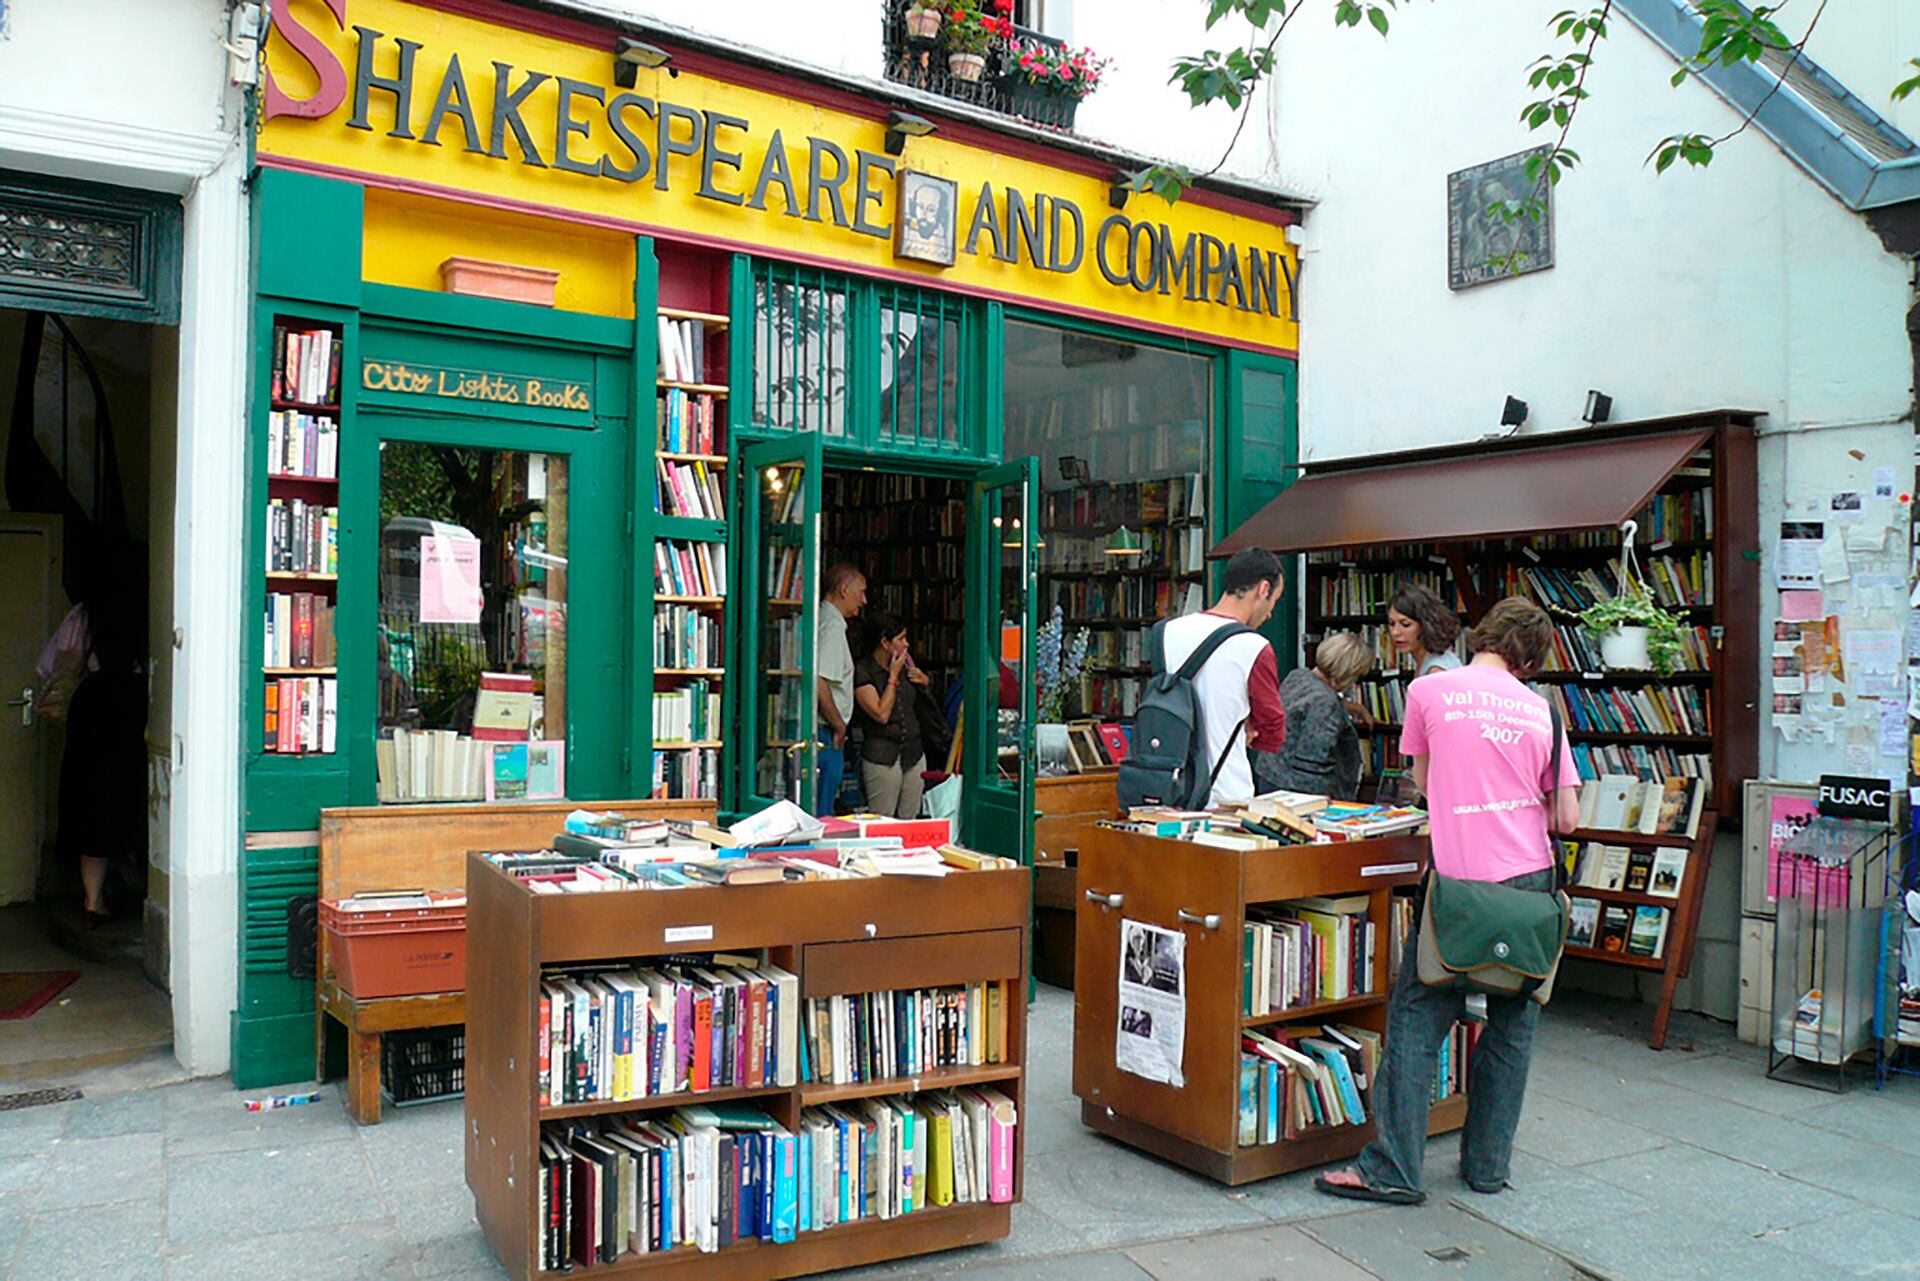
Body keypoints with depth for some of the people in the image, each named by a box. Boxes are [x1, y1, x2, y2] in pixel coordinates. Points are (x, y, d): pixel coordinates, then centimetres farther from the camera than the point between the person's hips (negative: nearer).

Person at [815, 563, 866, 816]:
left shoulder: (823, 620, 15)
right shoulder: (833, 625, -13)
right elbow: (819, 683, -23)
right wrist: (839, 726, -11)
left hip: (826, 733, 9)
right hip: (825, 735, -9)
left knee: (819, 815, 13)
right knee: (821, 816, -5)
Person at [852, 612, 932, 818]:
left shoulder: (904, 666, 12)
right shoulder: (862, 672, -8)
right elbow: (881, 714, -17)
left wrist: (924, 683, 6)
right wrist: (894, 676, -11)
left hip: (914, 754, 7)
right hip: (882, 757, -7)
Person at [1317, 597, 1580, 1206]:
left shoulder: (1428, 690, -1)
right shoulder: (1541, 710, 5)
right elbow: (1567, 818, 6)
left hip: (1458, 881, -3)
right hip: (1529, 880, 3)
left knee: (1417, 1019, 1)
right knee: (1511, 1024, 14)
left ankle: (1393, 1169, 1)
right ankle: (1488, 1164, 21)